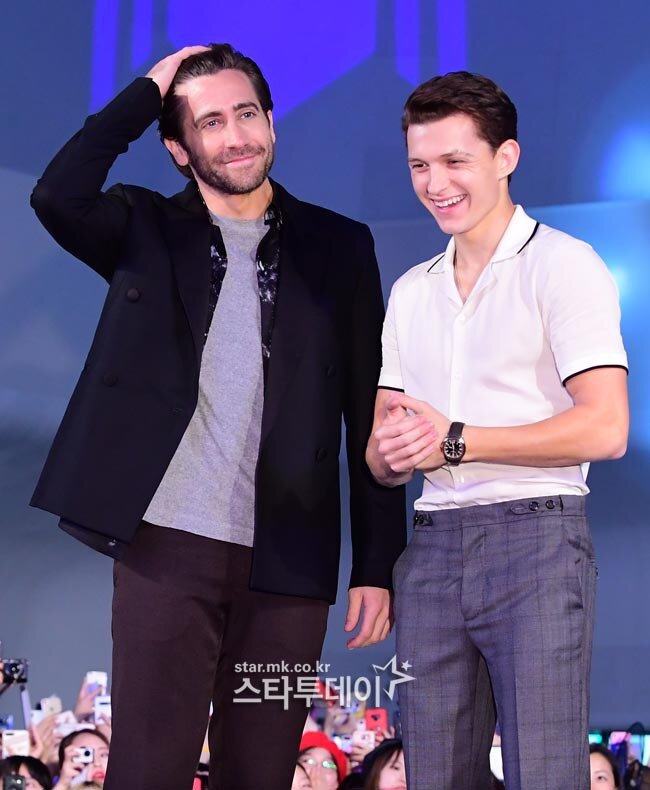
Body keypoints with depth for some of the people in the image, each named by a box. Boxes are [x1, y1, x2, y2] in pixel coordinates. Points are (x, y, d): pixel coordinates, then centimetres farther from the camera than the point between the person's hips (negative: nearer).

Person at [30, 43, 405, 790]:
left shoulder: (339, 247, 8)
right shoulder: (147, 228, 7)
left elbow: (368, 414, 6)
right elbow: (57, 196, -15)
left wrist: (377, 565, 1)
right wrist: (147, 92, -5)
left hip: (287, 559, 1)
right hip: (168, 544, -1)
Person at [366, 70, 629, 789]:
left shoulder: (562, 265, -2)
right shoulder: (410, 291, 18)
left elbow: (604, 429, -12)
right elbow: (382, 457, 17)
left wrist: (456, 441, -12)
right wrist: (391, 450, -7)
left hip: (534, 538, -6)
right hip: (431, 547, 6)